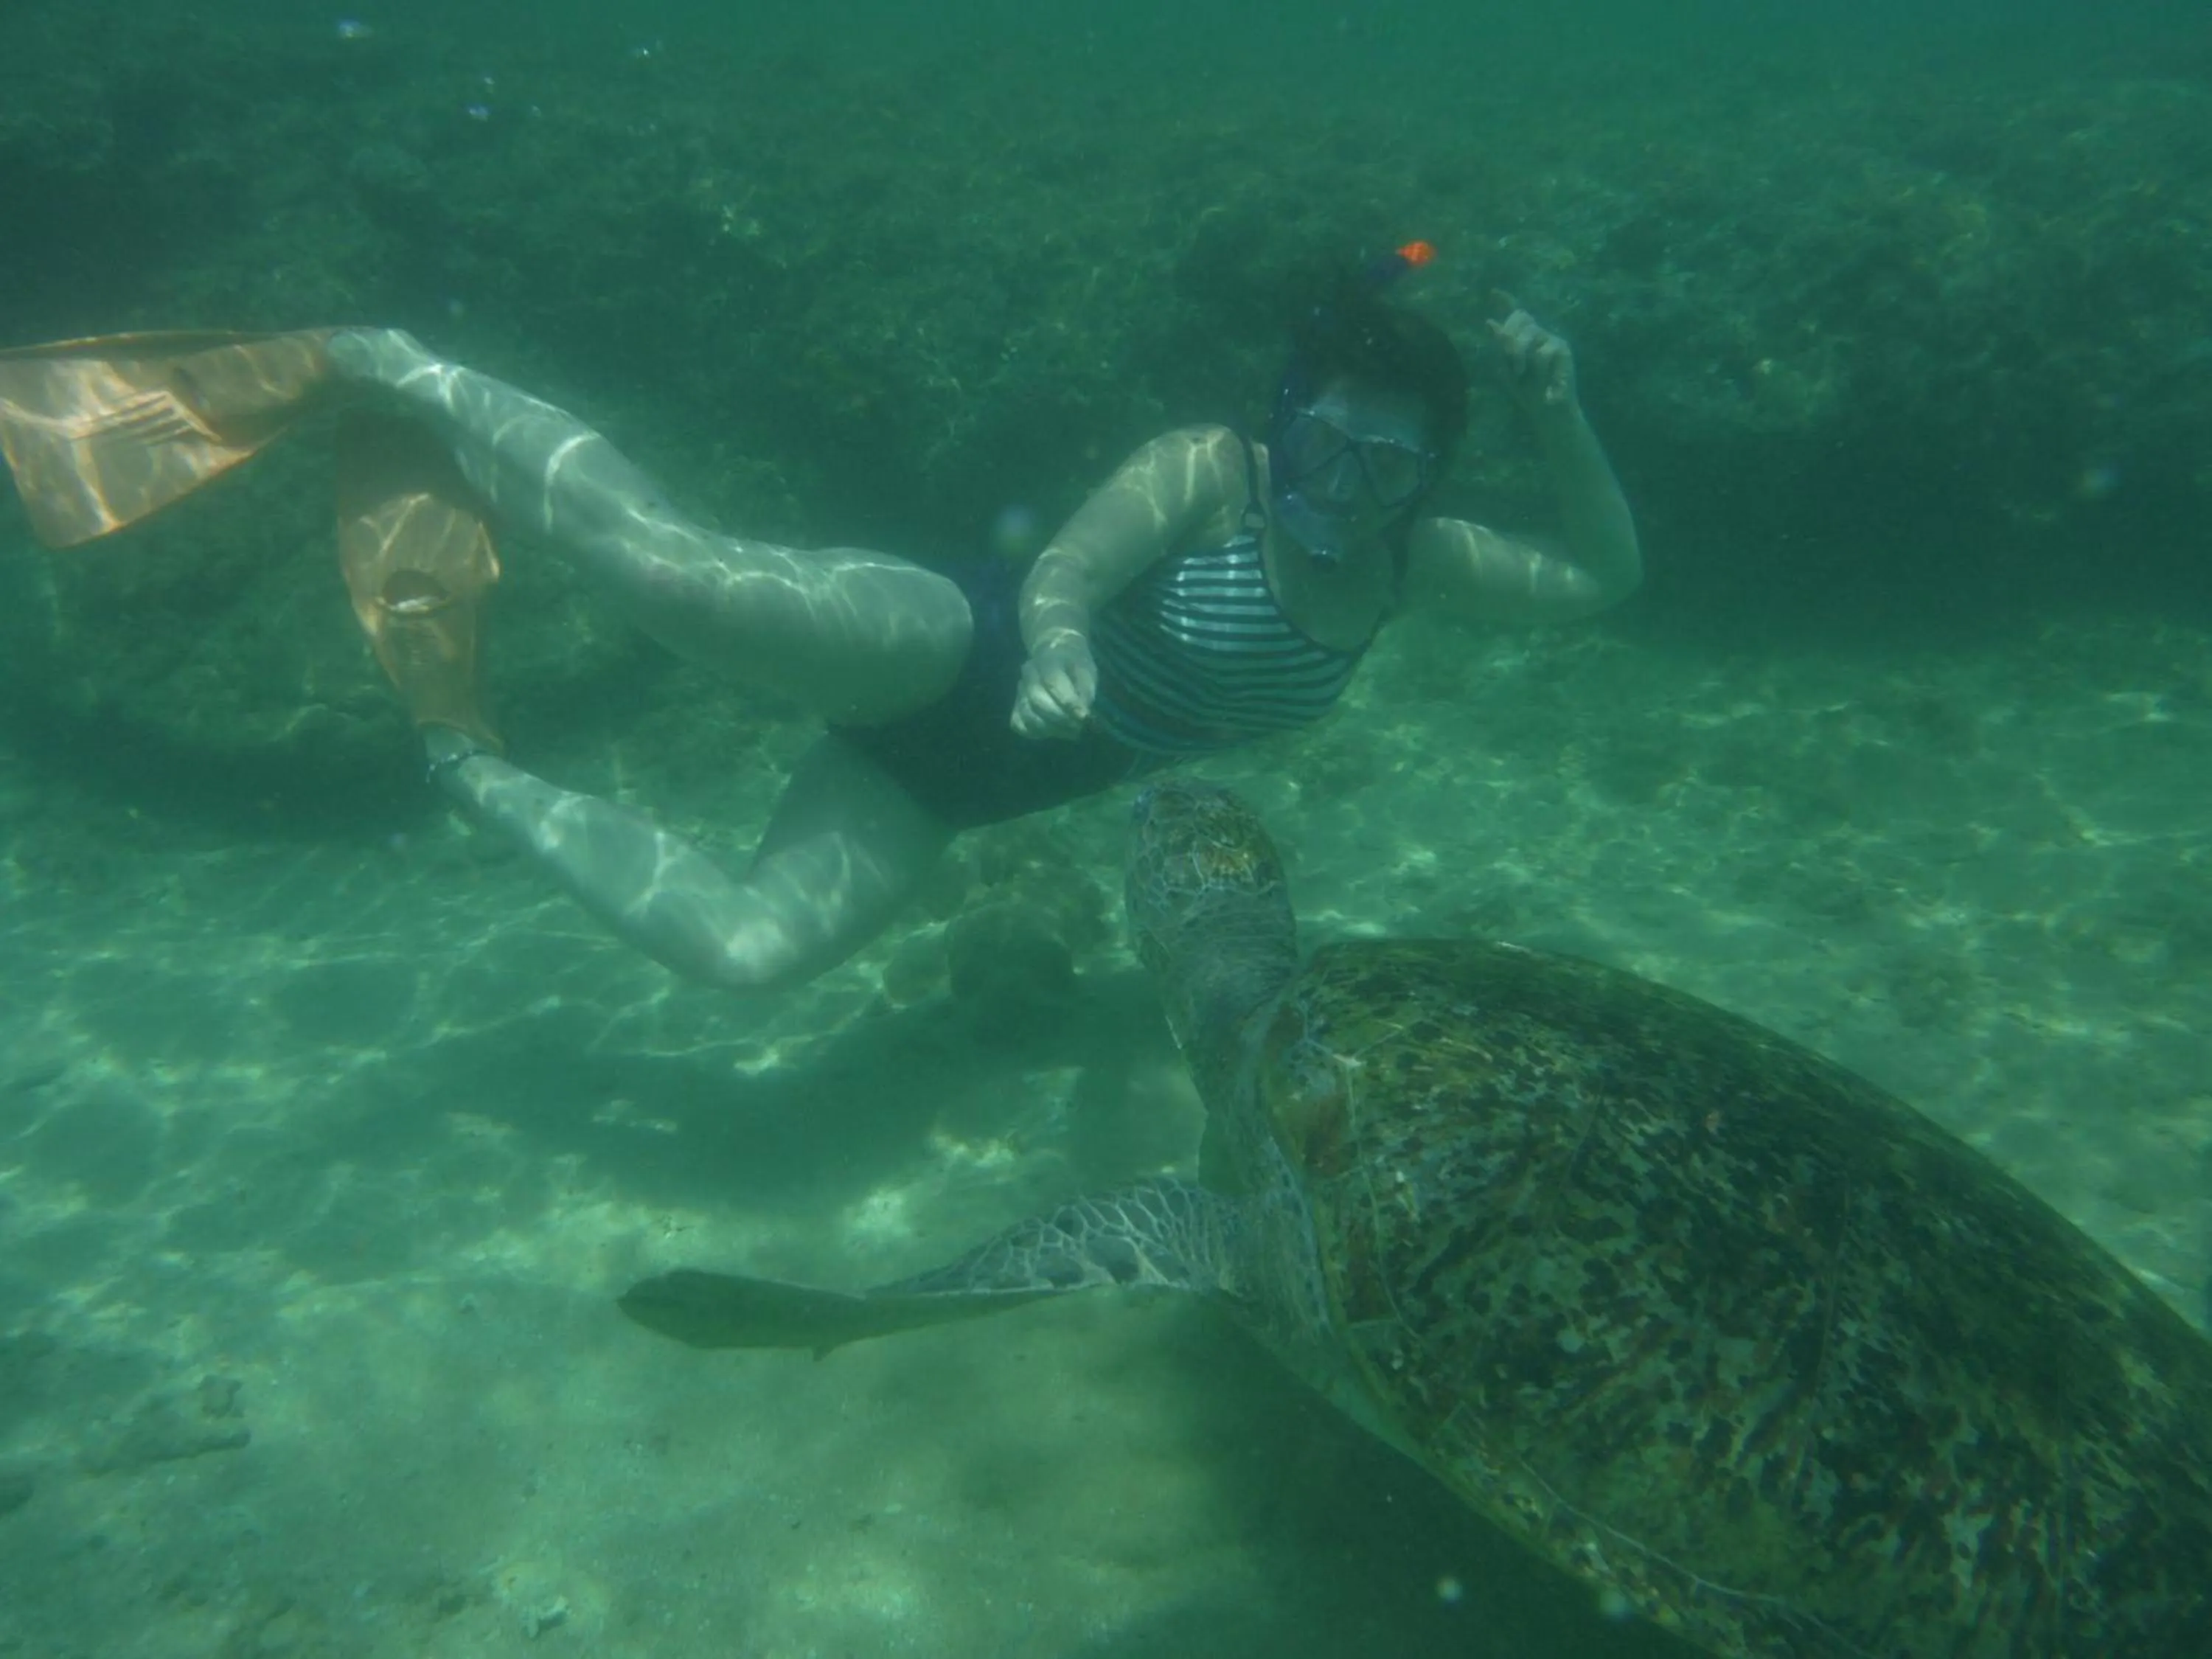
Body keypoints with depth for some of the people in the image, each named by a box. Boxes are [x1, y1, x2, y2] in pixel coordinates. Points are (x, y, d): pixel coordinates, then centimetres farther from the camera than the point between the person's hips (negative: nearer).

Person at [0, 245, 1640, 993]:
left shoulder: (1415, 560, 8)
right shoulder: (1206, 470, -10)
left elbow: (1607, 578, 11)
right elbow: (1061, 568, -23)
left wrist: (1562, 419, -5)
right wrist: (1057, 642, -46)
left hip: (964, 777, 5)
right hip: (952, 652, -5)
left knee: (751, 946, -14)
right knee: (673, 566, -29)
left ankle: (483, 774, 10)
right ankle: (382, 369, 2)